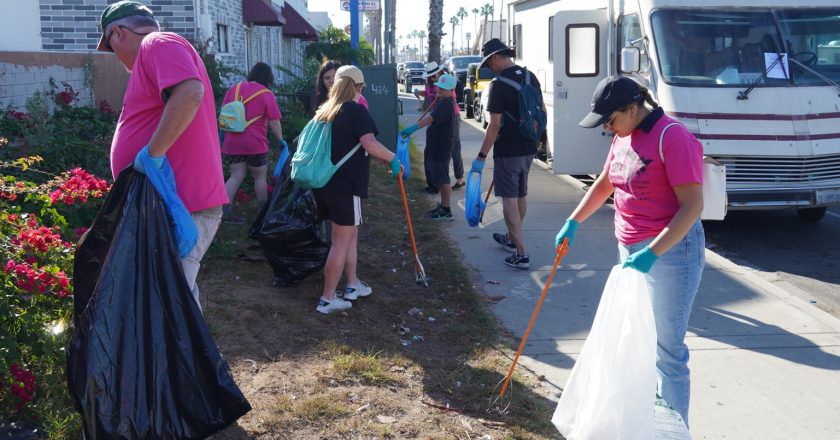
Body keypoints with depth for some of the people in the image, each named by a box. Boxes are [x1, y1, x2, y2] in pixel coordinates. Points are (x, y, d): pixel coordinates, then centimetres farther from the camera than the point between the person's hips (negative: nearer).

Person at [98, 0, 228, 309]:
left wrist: (152, 153, -23)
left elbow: (190, 93, -28)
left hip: (181, 206, -11)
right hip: (180, 201, 11)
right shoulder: (158, 50, 24)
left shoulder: (158, 44, -9)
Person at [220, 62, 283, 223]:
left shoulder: (234, 89, 8)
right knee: (260, 177, 11)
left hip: (232, 142, 5)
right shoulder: (266, 94, -5)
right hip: (255, 143, -4)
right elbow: (274, 122, -5)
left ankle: (224, 210, -4)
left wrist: (226, 134, 21)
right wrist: (281, 140, 7)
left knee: (236, 176, 8)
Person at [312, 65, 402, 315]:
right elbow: (370, 144, -23)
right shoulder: (356, 110, -10)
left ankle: (353, 285, 29)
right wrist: (393, 160, -9)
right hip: (345, 185, -8)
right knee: (341, 242, 0)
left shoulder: (324, 111, 12)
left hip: (323, 183, 8)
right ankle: (328, 299, 4)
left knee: (351, 234, 22)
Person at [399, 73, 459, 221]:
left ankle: (447, 211, -2)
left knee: (442, 178, -7)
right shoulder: (443, 101, 13)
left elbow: (430, 119, -35)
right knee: (439, 177, 19)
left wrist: (413, 127, -44)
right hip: (435, 145, 11)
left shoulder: (445, 105, -21)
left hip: (441, 147, -11)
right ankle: (443, 205, 30)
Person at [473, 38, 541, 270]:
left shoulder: (499, 85, -18)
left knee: (509, 199, -4)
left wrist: (482, 156, -16)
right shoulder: (530, 77, 6)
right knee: (521, 195, 20)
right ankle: (512, 238, 40)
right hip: (529, 148, 8)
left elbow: (495, 125, -21)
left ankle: (521, 254, -7)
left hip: (508, 151, -8)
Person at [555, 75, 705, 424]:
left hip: (670, 250, -9)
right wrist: (573, 222, 17)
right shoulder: (624, 138, 9)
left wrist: (652, 253, -30)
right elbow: (604, 184, 24)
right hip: (631, 250, 9)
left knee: (667, 350, -3)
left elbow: (692, 205, -23)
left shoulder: (672, 137, -18)